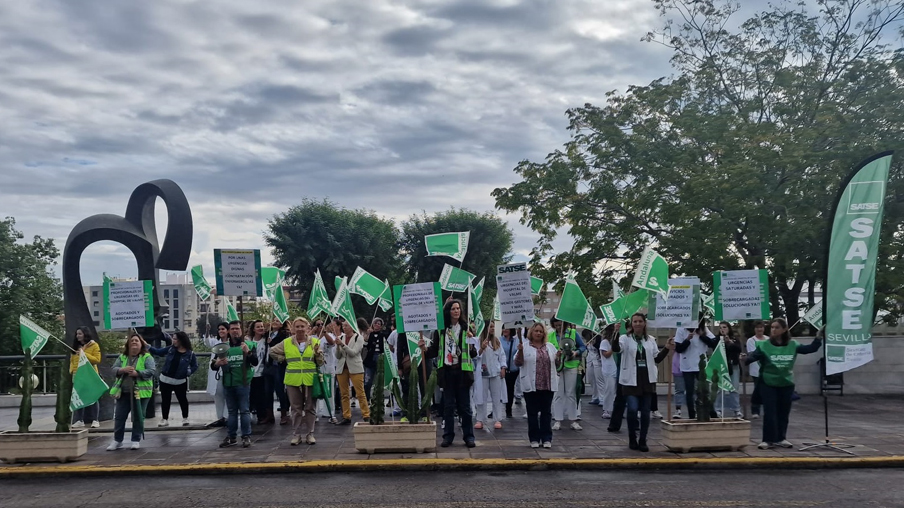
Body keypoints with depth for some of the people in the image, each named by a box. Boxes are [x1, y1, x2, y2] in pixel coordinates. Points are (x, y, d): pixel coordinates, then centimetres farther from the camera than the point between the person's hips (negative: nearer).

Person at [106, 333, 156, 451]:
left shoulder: (147, 357, -1)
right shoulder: (122, 357, 11)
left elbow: (151, 371, -12)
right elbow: (114, 369, 4)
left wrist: (136, 373, -21)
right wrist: (123, 370, -16)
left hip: (140, 392, -3)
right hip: (123, 392, 4)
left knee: (138, 417, 2)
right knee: (119, 417, 7)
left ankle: (136, 440, 15)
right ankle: (117, 441, 19)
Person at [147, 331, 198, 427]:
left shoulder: (190, 354, -9)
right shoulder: (170, 349, -2)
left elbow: (195, 366, 1)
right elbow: (157, 352, 3)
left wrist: (188, 372, -11)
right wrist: (147, 346, -7)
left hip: (180, 381, -2)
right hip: (165, 379, 3)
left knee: (182, 399, 10)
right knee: (165, 400, 8)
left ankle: (185, 418, 25)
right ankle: (165, 419, 19)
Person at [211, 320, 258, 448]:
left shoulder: (249, 345, 0)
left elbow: (255, 362, -10)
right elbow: (213, 366, 9)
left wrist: (248, 352, -28)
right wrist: (217, 363, -16)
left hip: (243, 383, -3)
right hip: (228, 383, 3)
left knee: (244, 410, -1)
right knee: (232, 411, 11)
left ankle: (246, 436, 5)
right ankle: (231, 437, 16)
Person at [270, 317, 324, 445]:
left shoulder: (315, 342, 2)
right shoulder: (286, 343, 3)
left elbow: (321, 362, 4)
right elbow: (272, 352, 15)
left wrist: (317, 353, -15)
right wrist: (284, 359, 6)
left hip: (310, 380, 0)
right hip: (293, 381, 1)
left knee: (310, 408, 6)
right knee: (296, 408, 7)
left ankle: (310, 434, 15)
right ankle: (296, 434, 15)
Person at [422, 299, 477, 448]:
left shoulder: (466, 328, 0)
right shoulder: (440, 329, 3)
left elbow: (473, 354, 0)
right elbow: (435, 351, 8)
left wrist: (471, 345, -20)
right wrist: (425, 349, -11)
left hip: (462, 371, -1)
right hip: (447, 372, 1)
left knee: (464, 406, 5)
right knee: (448, 405, 8)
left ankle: (468, 436, 13)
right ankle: (448, 436, 16)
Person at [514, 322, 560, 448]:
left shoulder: (550, 346, 12)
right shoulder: (525, 347, 2)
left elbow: (557, 363, 16)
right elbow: (518, 362, -2)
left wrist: (559, 356, -5)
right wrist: (520, 351, -18)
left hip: (547, 385, 2)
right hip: (531, 386, -2)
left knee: (546, 412, 6)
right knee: (532, 413, 4)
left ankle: (546, 438, 12)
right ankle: (534, 439, 11)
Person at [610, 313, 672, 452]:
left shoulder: (651, 340, 12)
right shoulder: (626, 338, 0)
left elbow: (657, 358, 16)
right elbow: (616, 348, -20)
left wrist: (667, 349, 3)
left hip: (647, 381, 4)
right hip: (631, 381, -3)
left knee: (645, 412, 5)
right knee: (632, 409, -15)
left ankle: (642, 441, 18)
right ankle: (632, 440, 6)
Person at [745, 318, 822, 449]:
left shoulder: (792, 345, 1)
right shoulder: (764, 345, -9)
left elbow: (810, 349, 6)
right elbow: (753, 356, -19)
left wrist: (819, 337, -5)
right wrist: (745, 359, -41)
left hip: (787, 383, 3)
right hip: (768, 384, -3)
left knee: (783, 412, 12)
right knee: (769, 412, -3)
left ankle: (781, 438, 25)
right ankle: (768, 439, 4)